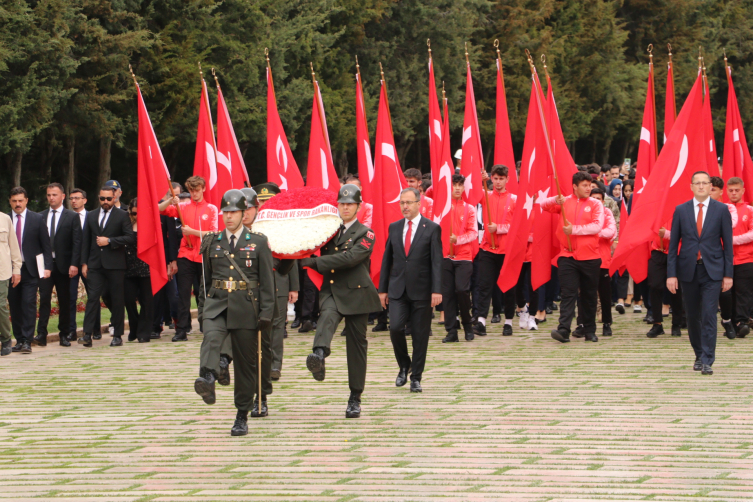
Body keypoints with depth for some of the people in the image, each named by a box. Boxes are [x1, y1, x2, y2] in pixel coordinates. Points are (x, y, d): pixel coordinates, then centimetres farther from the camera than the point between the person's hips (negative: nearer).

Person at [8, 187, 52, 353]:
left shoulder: (37, 219, 3)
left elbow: (46, 245, 3)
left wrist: (47, 267, -6)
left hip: (30, 269, -2)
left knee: (28, 304, -8)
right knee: (14, 305, 5)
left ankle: (27, 341, -8)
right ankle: (19, 340, 14)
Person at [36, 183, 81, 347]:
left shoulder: (72, 217, 2)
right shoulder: (41, 216, 9)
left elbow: (76, 242, -3)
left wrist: (74, 264, -12)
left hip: (63, 265, -1)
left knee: (64, 301, 5)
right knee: (44, 298, -9)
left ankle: (64, 335, 12)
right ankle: (41, 334, -11)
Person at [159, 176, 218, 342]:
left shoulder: (211, 209, 5)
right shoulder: (183, 207, 9)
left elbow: (213, 233, -3)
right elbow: (160, 209, 2)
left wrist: (192, 232, -13)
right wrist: (171, 201, -17)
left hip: (204, 257, -1)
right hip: (186, 256, 1)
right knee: (183, 294, -3)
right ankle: (182, 330, -4)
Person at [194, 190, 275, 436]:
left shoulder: (258, 242, 3)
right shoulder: (212, 242, 10)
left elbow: (267, 280, 1)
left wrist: (266, 313, -6)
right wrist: (209, 300, 17)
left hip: (246, 307, -1)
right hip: (217, 304, 1)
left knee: (246, 361, 3)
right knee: (211, 337, -31)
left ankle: (242, 416, 12)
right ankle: (208, 379, -56)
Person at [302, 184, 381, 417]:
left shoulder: (365, 234, -1)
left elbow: (350, 258, -17)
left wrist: (315, 262, -22)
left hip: (356, 293, -2)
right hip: (331, 292, 2)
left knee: (356, 344, 2)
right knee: (327, 316, -32)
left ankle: (355, 398, 12)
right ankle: (319, 355, -61)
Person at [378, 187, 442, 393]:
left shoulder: (432, 228, -1)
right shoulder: (394, 228, 10)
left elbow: (437, 262, -6)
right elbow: (387, 259, 13)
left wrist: (436, 290, -14)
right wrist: (383, 289, 10)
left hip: (421, 291, -3)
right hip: (398, 289, 3)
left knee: (420, 335, 1)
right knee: (395, 328, -12)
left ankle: (416, 377, 12)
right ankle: (404, 366, 13)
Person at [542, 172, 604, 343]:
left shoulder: (595, 204, 4)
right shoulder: (565, 202, 9)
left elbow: (597, 226, -9)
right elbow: (544, 205, 5)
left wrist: (574, 229, -17)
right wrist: (555, 200, -16)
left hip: (590, 257, 0)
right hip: (568, 257, 0)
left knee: (589, 295, 7)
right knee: (569, 293, -9)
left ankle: (590, 331, 17)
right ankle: (564, 330, -16)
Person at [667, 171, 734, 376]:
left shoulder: (721, 210, 1)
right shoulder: (681, 210, 4)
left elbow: (727, 244, 2)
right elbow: (673, 244, 5)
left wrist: (728, 274, -3)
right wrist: (671, 274, -2)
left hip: (712, 270, -2)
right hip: (688, 270, 2)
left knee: (709, 315, -10)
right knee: (693, 316, 10)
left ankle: (707, 361, -9)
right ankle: (699, 355, 26)